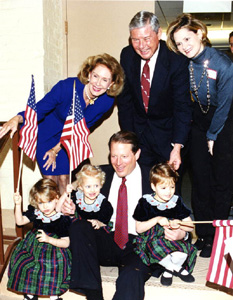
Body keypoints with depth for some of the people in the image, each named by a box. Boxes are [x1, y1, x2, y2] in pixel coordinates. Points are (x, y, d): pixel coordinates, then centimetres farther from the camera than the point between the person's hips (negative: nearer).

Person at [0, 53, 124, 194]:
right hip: (46, 133, -2)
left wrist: (56, 149, -7)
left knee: (64, 179, 2)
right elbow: (38, 110, -25)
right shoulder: (67, 87, -32)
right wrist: (17, 119, -47)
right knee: (50, 179, -2)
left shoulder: (107, 102, -19)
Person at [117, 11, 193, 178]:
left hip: (168, 130, -3)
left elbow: (183, 106, -19)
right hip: (139, 130, 3)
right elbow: (124, 97, 2)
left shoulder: (177, 59, -21)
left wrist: (177, 147, -25)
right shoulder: (127, 55, -7)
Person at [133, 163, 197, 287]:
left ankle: (169, 271, 3)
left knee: (183, 254, -30)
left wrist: (179, 224, -15)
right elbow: (139, 229, -4)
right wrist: (157, 219, -17)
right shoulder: (145, 202, -2)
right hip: (151, 239, -2)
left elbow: (191, 227, 7)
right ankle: (178, 269, -7)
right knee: (156, 245, -37)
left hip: (174, 240, 2)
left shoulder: (177, 202, 6)